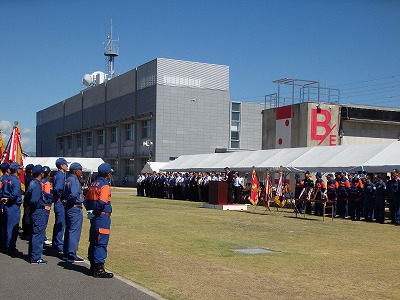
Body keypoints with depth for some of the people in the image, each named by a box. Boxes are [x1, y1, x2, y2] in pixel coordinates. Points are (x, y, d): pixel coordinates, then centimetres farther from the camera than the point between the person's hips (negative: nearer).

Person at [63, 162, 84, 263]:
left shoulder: (67, 180, 14)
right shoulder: (74, 180, -16)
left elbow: (63, 194, 17)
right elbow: (74, 194, -30)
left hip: (67, 208, 10)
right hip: (75, 209, -10)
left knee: (68, 231, 17)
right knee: (74, 232, -6)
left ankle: (66, 253, 26)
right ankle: (72, 256, -4)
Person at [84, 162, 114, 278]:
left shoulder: (93, 184, 12)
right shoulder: (105, 186, -14)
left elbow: (87, 200, 14)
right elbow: (101, 203, -25)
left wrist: (90, 211, 9)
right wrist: (95, 212, -12)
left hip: (94, 218, 9)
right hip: (102, 218, -9)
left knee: (93, 241, 14)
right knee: (101, 242, -6)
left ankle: (93, 266, 23)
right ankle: (99, 269, -5)